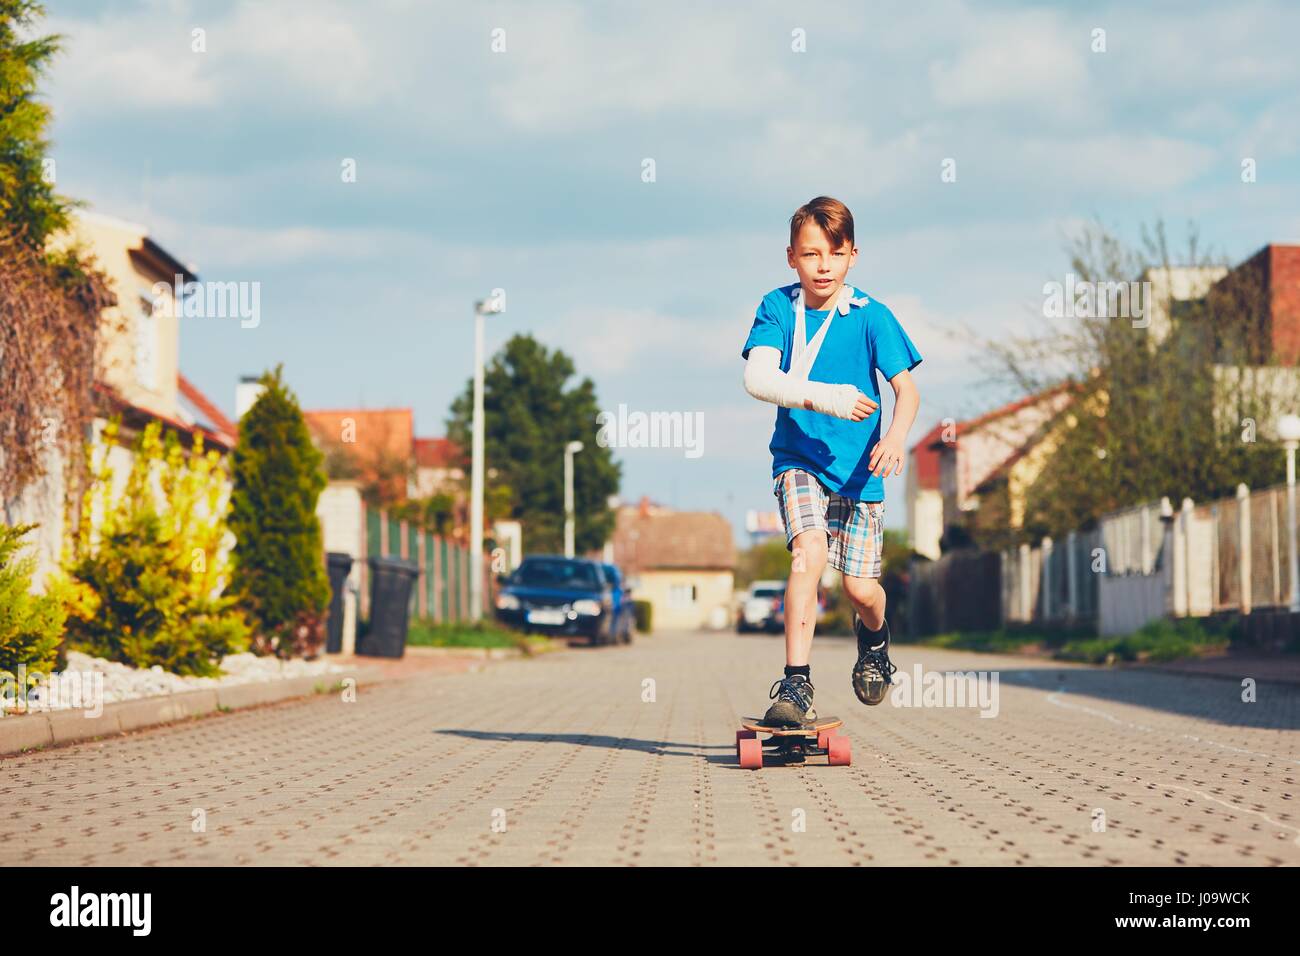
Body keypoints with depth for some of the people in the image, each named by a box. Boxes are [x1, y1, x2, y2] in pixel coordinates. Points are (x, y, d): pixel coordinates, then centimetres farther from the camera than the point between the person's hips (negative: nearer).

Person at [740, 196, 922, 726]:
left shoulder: (871, 316, -5)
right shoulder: (777, 308, -4)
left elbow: (906, 388, -9)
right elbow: (758, 378, -16)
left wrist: (897, 436, -29)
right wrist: (823, 396, -30)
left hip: (857, 467, 1)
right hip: (798, 460, -1)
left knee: (860, 588, 1)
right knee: (809, 551, -25)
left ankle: (874, 637, 39)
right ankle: (795, 683, -23)